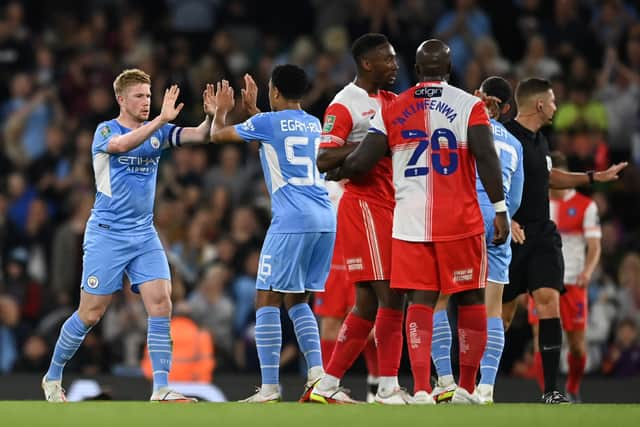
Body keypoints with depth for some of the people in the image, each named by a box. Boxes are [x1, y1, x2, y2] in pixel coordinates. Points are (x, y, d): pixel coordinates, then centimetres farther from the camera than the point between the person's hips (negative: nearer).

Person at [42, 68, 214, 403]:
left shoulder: (158, 132, 8)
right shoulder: (105, 131, -7)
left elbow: (200, 135, -5)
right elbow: (122, 144, -31)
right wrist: (161, 119, -40)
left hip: (144, 234, 4)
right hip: (107, 234, -4)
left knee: (161, 303, -12)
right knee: (91, 313, -1)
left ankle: (161, 390, -14)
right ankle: (53, 377, 19)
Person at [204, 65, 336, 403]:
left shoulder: (267, 122, -2)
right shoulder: (314, 124, 18)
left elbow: (217, 135, 14)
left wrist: (221, 111, 34)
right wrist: (251, 108, 50)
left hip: (292, 222, -7)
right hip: (325, 220, 7)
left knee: (267, 301, 0)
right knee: (296, 300, 17)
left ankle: (269, 387, -6)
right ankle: (316, 372, 2)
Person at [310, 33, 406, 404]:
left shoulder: (390, 102, 18)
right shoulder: (345, 105, -9)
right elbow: (324, 161, -15)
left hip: (390, 206, 9)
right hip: (364, 205, -9)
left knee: (368, 302, 8)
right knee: (389, 298, -13)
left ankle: (327, 387, 13)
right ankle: (388, 389, -11)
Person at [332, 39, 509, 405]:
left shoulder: (393, 110, 7)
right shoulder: (470, 105, -1)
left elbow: (360, 162, 4)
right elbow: (486, 158, -11)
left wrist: (334, 173, 25)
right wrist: (500, 210, -8)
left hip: (411, 221, 2)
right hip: (460, 222, -2)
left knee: (421, 302, 3)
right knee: (471, 300, 9)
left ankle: (421, 391, -9)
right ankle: (467, 389, 11)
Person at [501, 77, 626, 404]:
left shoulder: (538, 140, 14)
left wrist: (595, 177, 33)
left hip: (542, 235, 7)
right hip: (511, 237, -7)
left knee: (549, 302, -9)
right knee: (502, 314, 1)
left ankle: (551, 391, -10)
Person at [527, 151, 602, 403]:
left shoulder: (585, 206, 1)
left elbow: (594, 246, -4)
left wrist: (587, 271, -23)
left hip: (573, 283, -1)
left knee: (577, 345, 3)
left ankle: (572, 389, 28)